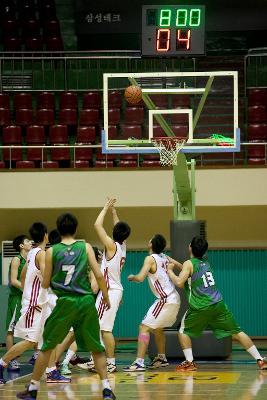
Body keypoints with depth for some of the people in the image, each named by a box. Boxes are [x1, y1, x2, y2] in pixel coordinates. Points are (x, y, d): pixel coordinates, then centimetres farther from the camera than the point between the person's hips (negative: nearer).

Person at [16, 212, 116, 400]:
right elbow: (99, 275, -3)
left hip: (65, 302, 0)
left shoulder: (51, 252, 2)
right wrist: (106, 297, 10)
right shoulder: (85, 247, 3)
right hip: (86, 301, 0)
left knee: (47, 346, 12)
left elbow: (45, 284, 6)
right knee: (96, 348, 10)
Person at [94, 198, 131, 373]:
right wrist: (113, 211, 27)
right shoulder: (123, 246, 8)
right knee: (104, 328, 14)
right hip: (116, 289, 9)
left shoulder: (112, 245, -14)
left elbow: (98, 225, -16)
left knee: (105, 328, -8)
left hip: (109, 291, -9)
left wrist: (106, 208, -5)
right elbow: (119, 228, 27)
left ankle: (111, 363, -9)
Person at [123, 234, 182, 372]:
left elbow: (140, 278, -22)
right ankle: (162, 358, 38)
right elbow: (181, 266, 18)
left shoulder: (150, 258, -12)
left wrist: (131, 277, -2)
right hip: (174, 299, 9)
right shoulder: (165, 257, 10)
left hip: (165, 300, -9)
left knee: (144, 327, -10)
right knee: (158, 328, 27)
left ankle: (139, 362, -19)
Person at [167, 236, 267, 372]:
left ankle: (189, 362, 2)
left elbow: (179, 282, -17)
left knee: (184, 331, 15)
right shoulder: (205, 261, 16)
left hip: (201, 308, -5)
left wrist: (170, 271, 1)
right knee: (236, 332, 8)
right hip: (218, 304, 5)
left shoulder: (189, 264, -5)